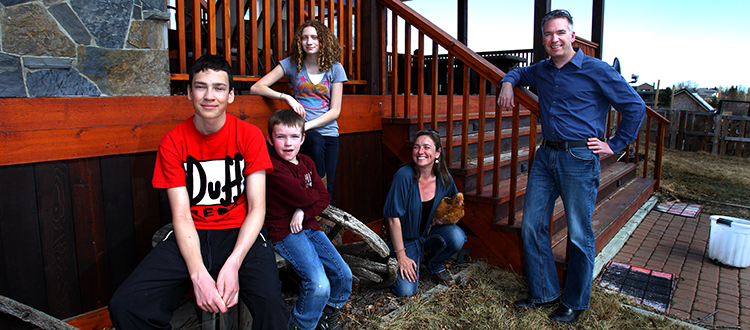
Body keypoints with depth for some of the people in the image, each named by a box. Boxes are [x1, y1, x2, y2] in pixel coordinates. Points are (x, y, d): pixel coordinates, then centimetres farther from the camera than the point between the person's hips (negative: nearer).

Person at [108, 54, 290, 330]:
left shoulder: (250, 136, -2)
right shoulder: (173, 142, 1)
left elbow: (257, 208, -6)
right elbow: (181, 215, -4)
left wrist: (233, 265, -20)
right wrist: (198, 274, -20)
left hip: (240, 234, -2)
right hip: (191, 237, 2)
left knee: (270, 306, -30)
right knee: (125, 306, -19)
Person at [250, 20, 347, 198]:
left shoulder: (335, 68, 5)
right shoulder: (292, 64, 4)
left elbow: (335, 110, 1)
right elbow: (256, 88, -2)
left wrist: (307, 125, -13)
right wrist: (287, 97, -16)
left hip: (328, 131, 2)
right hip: (304, 131, -1)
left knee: (327, 191, -7)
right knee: (316, 141, -36)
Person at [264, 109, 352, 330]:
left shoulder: (306, 163, 11)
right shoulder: (272, 167, -13)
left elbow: (324, 198, 5)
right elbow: (303, 197, -20)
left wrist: (303, 212, -13)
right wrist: (315, 193, 2)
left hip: (308, 227, 8)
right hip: (284, 232, -7)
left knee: (343, 274, 2)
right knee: (319, 285, -22)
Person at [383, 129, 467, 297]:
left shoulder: (444, 178, -10)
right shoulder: (404, 176, -25)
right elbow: (393, 217, -21)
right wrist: (401, 256, -18)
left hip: (430, 233, 4)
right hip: (405, 239, -4)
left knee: (457, 236, -27)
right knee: (405, 290, -18)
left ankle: (434, 264, 6)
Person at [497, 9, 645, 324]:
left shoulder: (596, 70, -5)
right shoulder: (542, 71, 12)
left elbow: (635, 107, 0)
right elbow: (519, 72, 35)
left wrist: (615, 145, -1)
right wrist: (508, 83, 12)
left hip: (579, 159, -6)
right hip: (546, 156, 6)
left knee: (579, 235, 3)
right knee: (532, 227, 7)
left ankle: (574, 302, 21)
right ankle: (544, 293, 23)